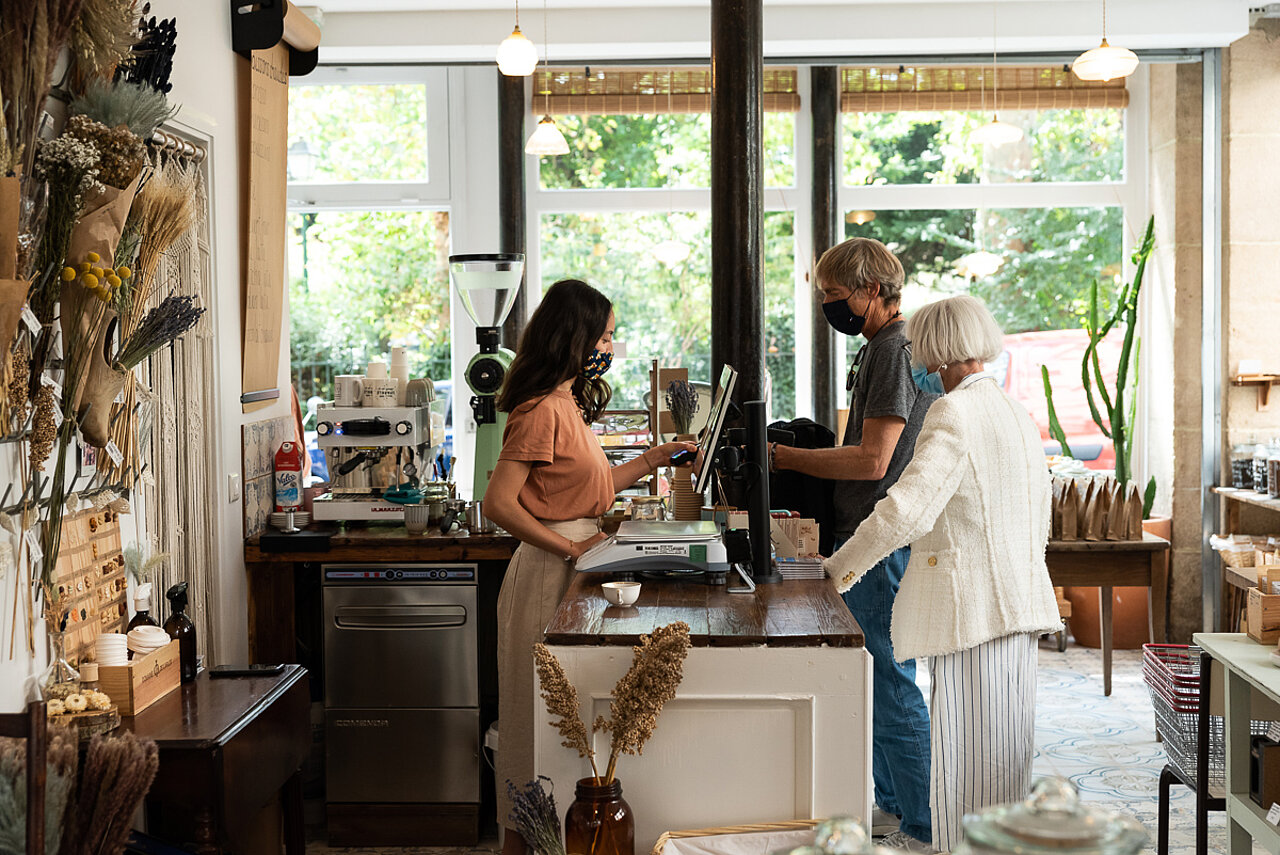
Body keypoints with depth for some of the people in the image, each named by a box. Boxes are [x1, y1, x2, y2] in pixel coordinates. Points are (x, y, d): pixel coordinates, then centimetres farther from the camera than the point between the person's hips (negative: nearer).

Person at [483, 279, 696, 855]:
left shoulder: (567, 404, 13)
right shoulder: (542, 411, -17)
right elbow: (500, 503, -22)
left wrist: (648, 462, 18)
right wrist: (572, 548, -20)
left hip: (574, 565, 10)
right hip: (547, 571, -9)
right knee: (541, 709, 0)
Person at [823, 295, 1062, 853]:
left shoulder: (954, 414, -13)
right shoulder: (1018, 414, 13)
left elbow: (906, 508, -22)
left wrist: (840, 570, -13)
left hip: (972, 607, -8)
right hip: (1022, 600, 9)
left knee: (964, 751, -1)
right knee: (1005, 751, 15)